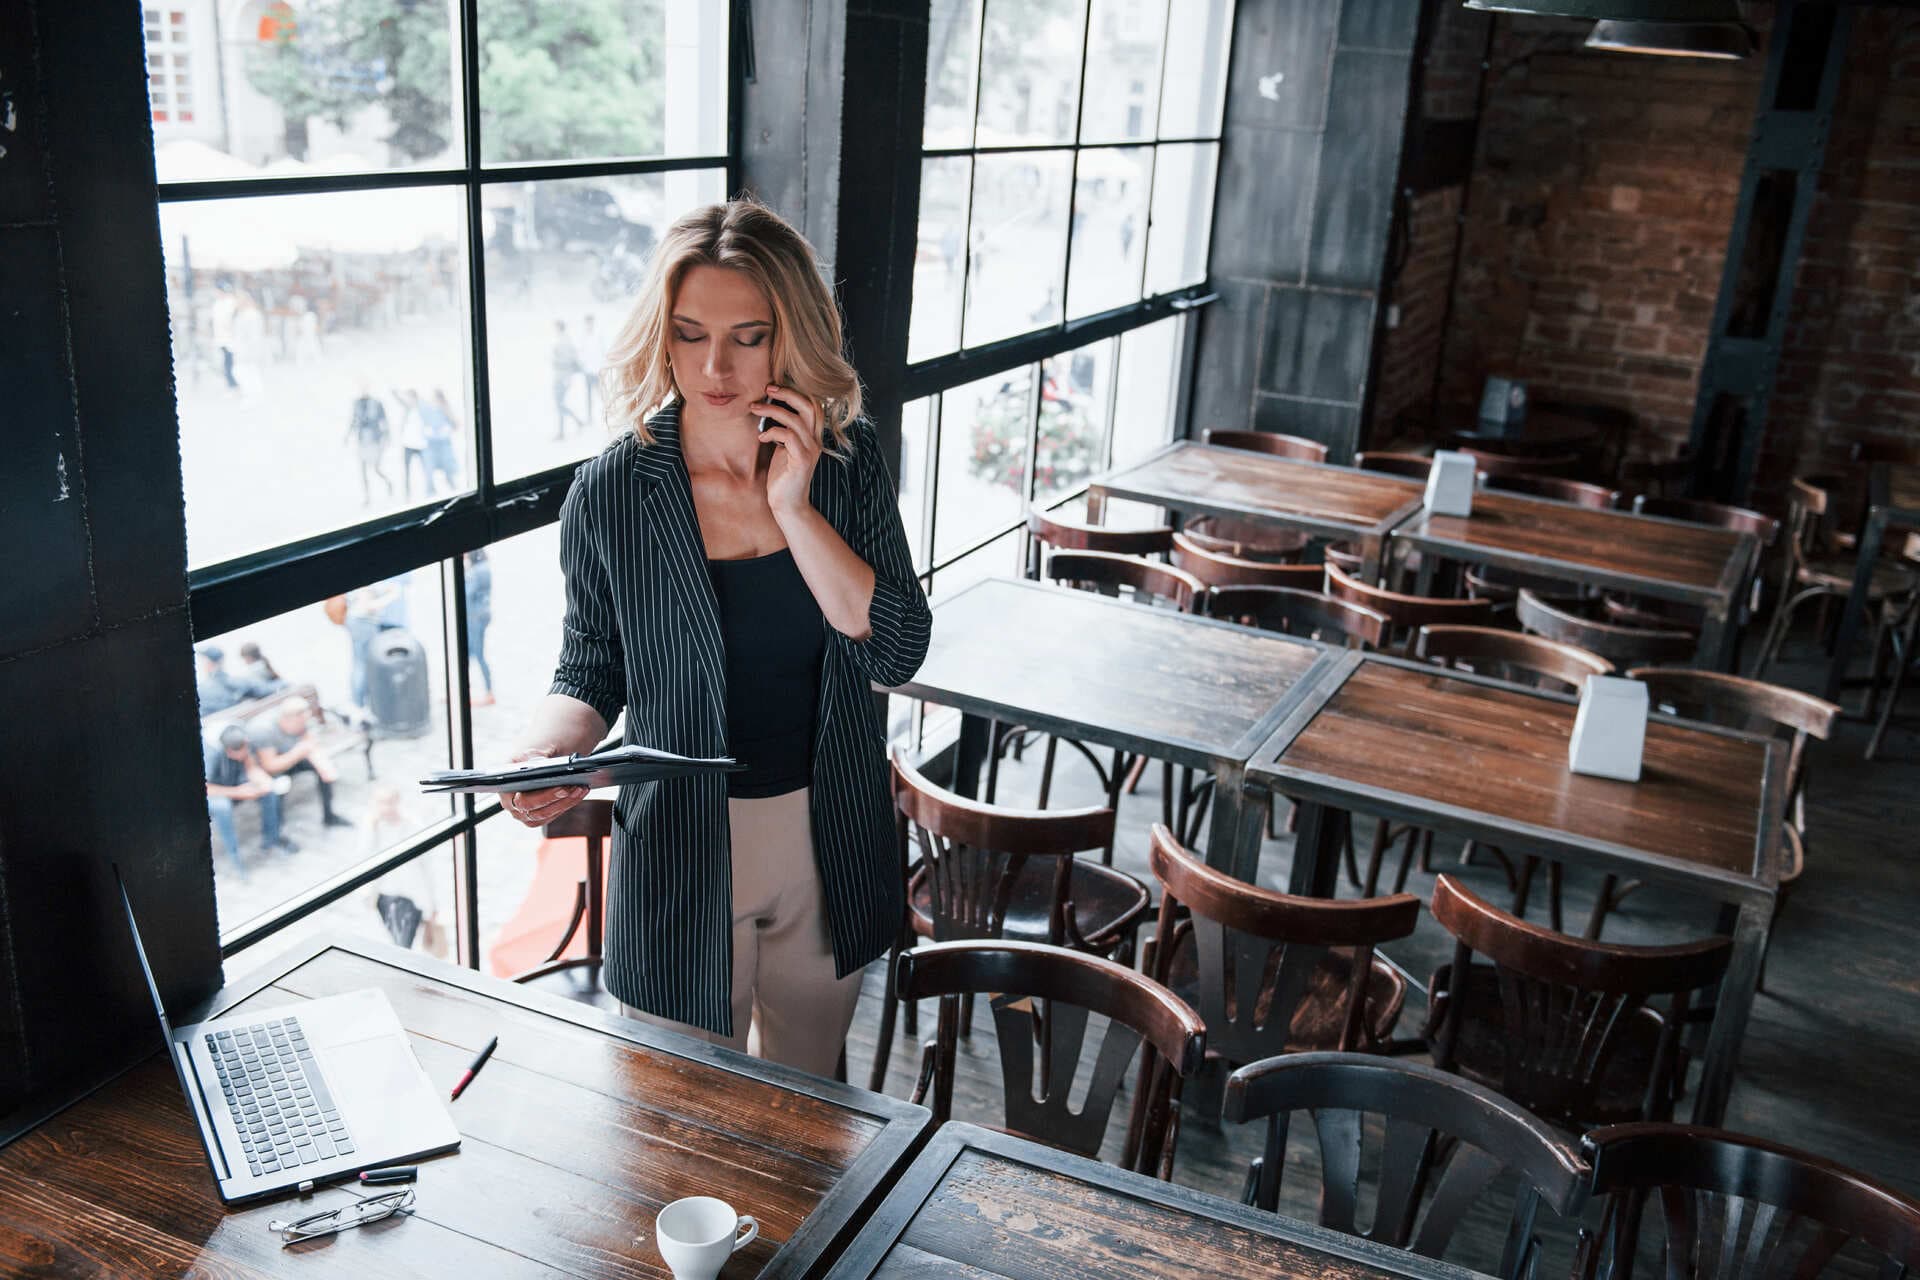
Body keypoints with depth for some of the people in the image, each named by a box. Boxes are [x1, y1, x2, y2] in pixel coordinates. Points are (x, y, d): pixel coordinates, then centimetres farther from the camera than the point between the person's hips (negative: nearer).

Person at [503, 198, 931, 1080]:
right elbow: (591, 670, 0)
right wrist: (548, 751, -21)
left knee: (807, 1101, 24)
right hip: (681, 854, -2)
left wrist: (794, 510, -21)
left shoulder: (847, 459, -7)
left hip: (829, 842, 2)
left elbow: (898, 652, -13)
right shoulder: (610, 492, -13)